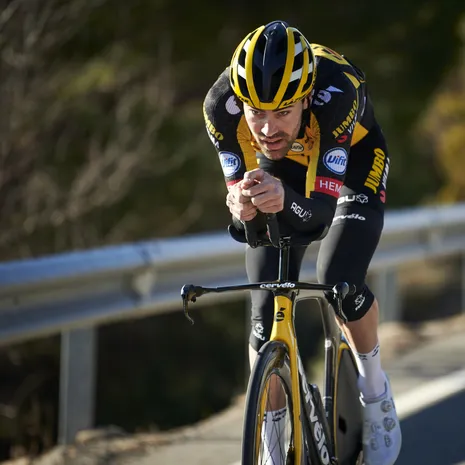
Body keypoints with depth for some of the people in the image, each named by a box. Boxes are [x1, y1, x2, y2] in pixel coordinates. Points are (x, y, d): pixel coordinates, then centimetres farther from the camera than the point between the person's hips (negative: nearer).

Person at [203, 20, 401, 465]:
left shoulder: (336, 90, -42)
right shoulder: (221, 106, -35)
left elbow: (324, 207, -41)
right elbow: (239, 192, -27)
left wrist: (285, 199, -63)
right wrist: (242, 208, -51)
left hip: (350, 163, -2)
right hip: (281, 168, 2)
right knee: (266, 312, -9)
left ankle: (374, 390, 6)